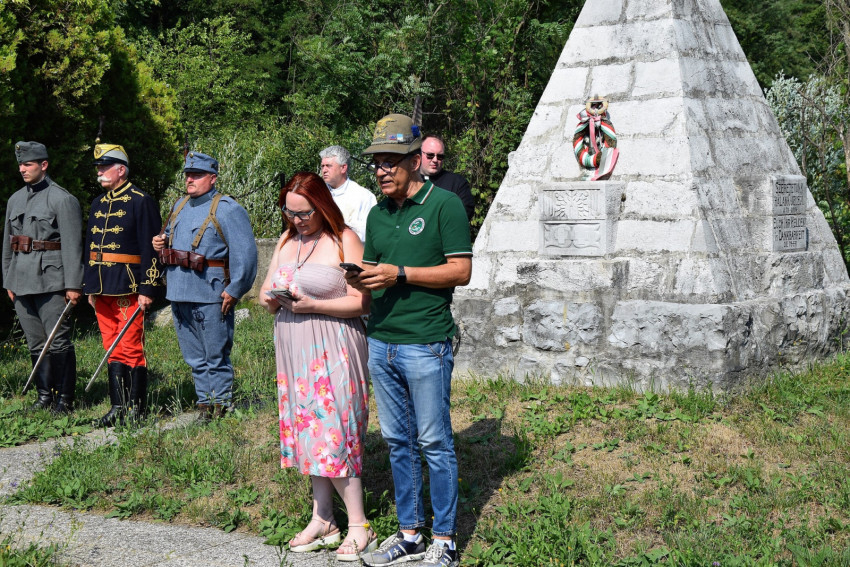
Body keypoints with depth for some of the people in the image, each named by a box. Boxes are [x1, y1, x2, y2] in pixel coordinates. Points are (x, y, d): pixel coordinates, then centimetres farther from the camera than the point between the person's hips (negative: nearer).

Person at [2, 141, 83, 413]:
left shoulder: (62, 199, -5)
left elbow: (73, 245, -10)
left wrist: (73, 285, -14)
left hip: (51, 281, -7)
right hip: (22, 283, 7)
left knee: (59, 342, -5)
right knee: (36, 344, 11)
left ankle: (65, 399, 2)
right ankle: (44, 396, 19)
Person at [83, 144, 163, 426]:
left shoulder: (142, 202, -6)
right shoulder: (98, 204, 16)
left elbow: (151, 248, -11)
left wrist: (148, 289, -15)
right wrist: (90, 287, 18)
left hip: (128, 287, -7)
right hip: (103, 289, 7)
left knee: (130, 348, -5)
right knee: (112, 349, 10)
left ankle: (137, 409, 4)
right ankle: (118, 406, 16)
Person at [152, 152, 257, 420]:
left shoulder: (227, 210, -8)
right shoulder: (180, 206, 16)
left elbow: (245, 252, -14)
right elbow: (170, 237, 31)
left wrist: (234, 290, -16)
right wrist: (161, 243, 6)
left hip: (210, 295, -8)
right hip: (179, 293, 8)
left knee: (216, 355, 1)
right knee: (194, 356, 14)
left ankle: (221, 406, 9)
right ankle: (204, 403, 23)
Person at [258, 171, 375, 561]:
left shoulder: (344, 240, -8)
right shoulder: (286, 241, 13)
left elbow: (361, 302, -13)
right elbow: (267, 292, 17)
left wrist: (312, 305, -20)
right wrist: (268, 299, -6)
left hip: (331, 350, -6)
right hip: (293, 349, 7)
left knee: (332, 432, -8)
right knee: (309, 430, 8)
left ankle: (359, 526, 1)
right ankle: (322, 519, 17)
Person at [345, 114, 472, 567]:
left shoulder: (444, 204, -5)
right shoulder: (377, 214, 14)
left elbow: (461, 271, -11)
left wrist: (400, 274, -17)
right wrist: (360, 279, -4)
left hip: (425, 344, -6)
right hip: (380, 343, 6)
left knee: (435, 444, 1)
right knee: (398, 442, 12)